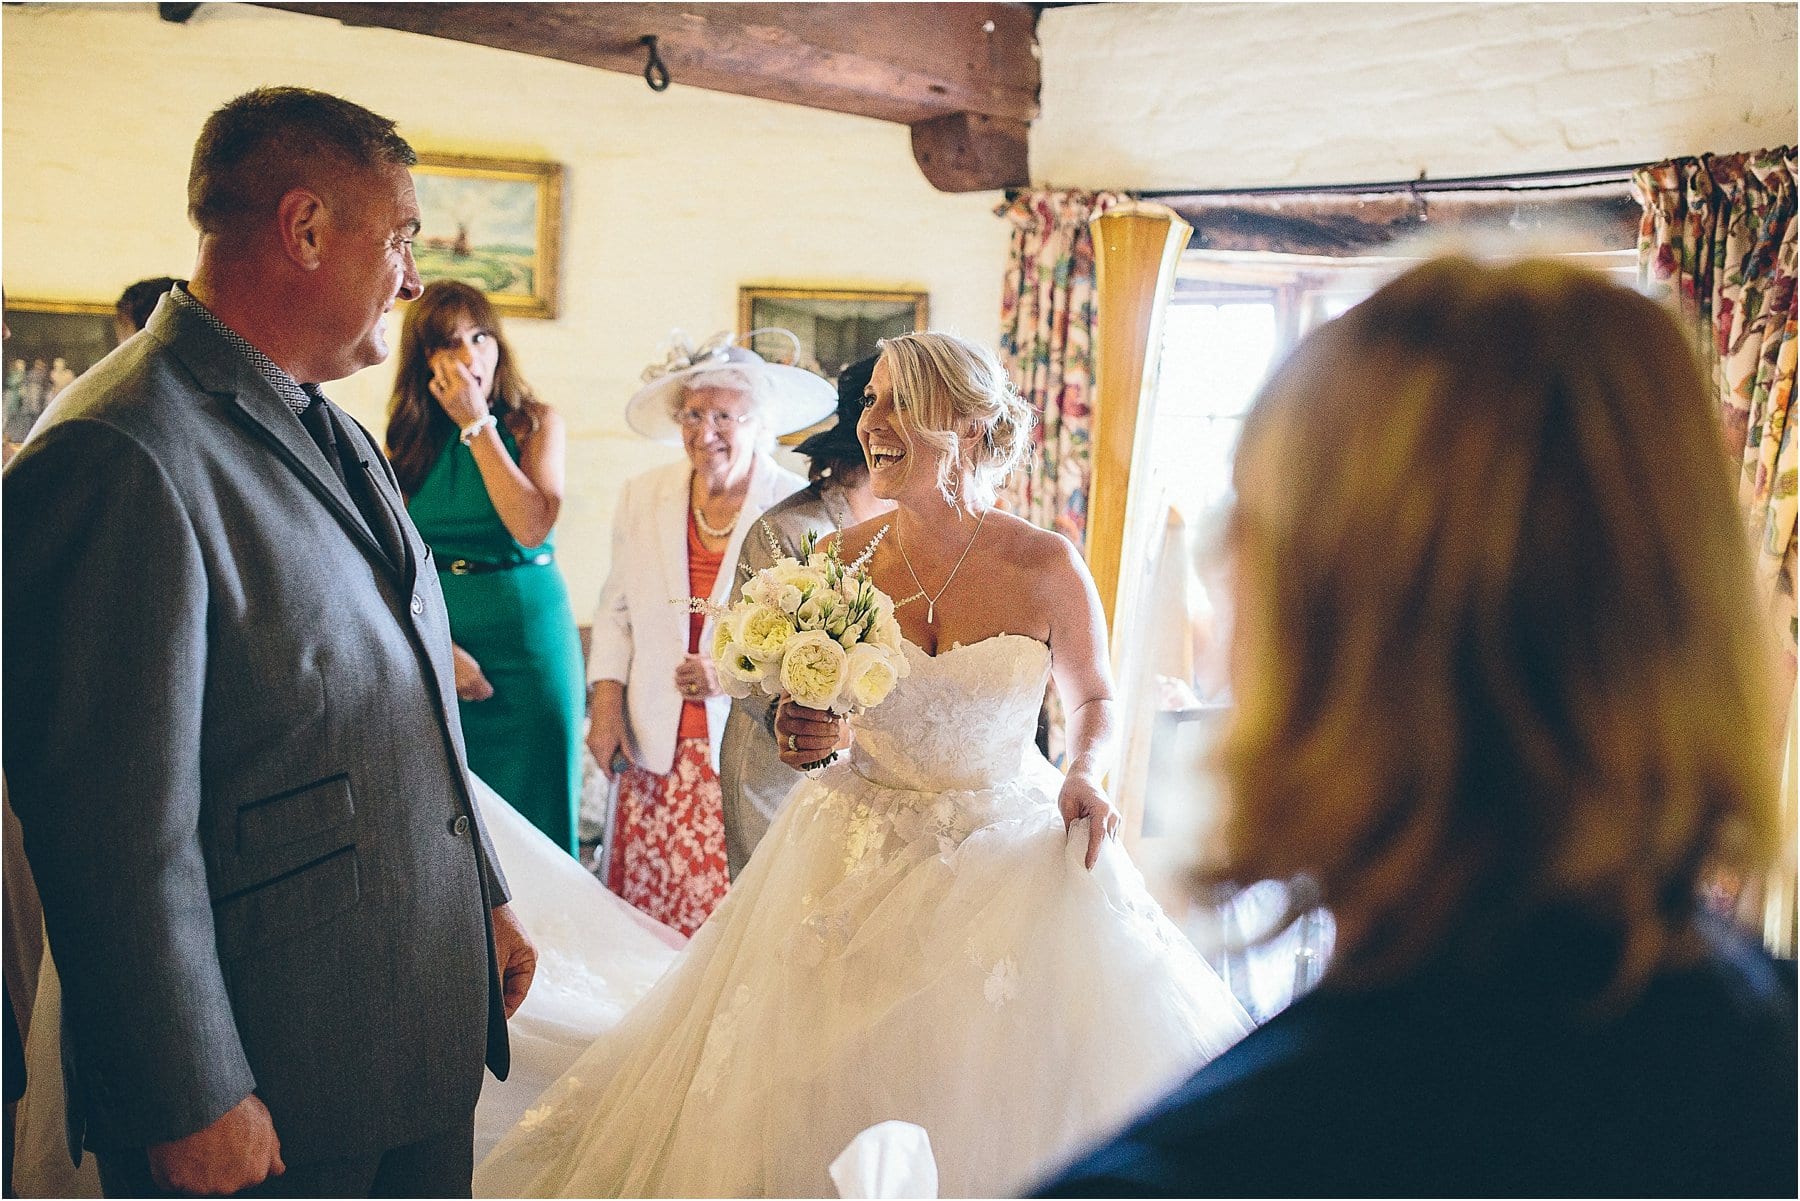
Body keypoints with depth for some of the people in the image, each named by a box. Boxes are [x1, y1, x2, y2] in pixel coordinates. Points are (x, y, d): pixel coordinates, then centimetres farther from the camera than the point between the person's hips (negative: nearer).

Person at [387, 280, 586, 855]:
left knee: (531, 809, 5)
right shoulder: (406, 438, 4)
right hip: (434, 635, 2)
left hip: (527, 630, -1)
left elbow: (531, 529, -16)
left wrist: (478, 425, -13)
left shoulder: (537, 422, -1)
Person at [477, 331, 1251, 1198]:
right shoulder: (843, 558, -6)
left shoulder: (1046, 566, -11)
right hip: (860, 850, 2)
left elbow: (1093, 700, 6)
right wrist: (802, 733, -14)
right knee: (824, 1089, 6)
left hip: (1012, 851, -1)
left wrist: (1084, 777, -13)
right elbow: (814, 715, 8)